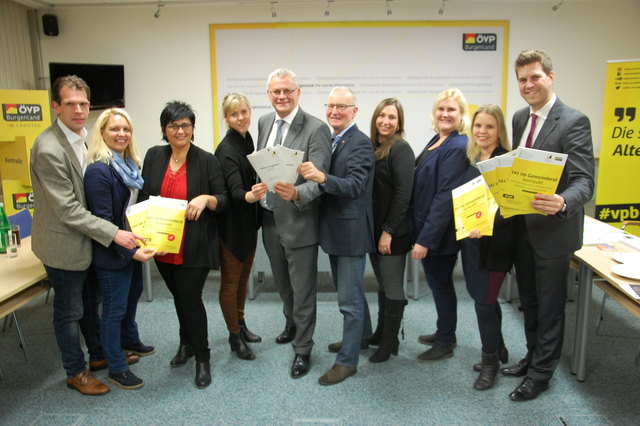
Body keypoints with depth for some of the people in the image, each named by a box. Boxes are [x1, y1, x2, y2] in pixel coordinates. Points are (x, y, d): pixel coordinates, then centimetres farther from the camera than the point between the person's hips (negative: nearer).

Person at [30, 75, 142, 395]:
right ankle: (75, 372, 29)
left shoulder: (81, 137, 3)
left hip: (85, 238, 8)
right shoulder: (49, 149, -25)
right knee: (69, 311, 10)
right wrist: (114, 233, -26)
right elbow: (67, 209, -25)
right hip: (64, 243, -8)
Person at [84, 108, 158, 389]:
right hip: (112, 253, -9)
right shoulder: (98, 170, -21)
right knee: (114, 309, 4)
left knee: (133, 294, 26)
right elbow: (103, 220, -23)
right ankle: (116, 369, 20)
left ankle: (130, 340, 51)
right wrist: (129, 251, -26)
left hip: (134, 247, 9)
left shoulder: (130, 164, 5)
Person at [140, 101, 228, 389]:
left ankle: (202, 358, 18)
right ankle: (187, 343, 42)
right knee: (178, 297, 19)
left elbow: (224, 200, -5)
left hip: (194, 248, -4)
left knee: (190, 299, -1)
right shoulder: (153, 157, 5)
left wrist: (206, 198, -26)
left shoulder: (207, 161, -8)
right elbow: (143, 197, 9)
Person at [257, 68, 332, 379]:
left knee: (302, 291, 6)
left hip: (299, 222, -7)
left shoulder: (316, 129, -17)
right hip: (269, 218, 7)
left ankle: (302, 350, 25)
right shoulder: (264, 122, 6)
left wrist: (295, 194, -40)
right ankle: (292, 323, 50)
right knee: (282, 284, 25)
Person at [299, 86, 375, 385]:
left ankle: (347, 361, 13)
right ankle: (358, 336, 43)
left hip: (351, 232, -9)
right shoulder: (329, 142, 11)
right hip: (334, 230, 9)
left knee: (349, 299, 0)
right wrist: (310, 174, -5)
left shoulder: (361, 143, -15)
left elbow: (354, 186, -28)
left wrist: (321, 177, -42)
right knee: (347, 291, 23)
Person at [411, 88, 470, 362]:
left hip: (439, 232, -9)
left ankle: (445, 344, 25)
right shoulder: (437, 141, 10)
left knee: (440, 283, 6)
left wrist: (425, 239, -23)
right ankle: (444, 333, 39)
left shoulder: (457, 148, -19)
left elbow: (445, 197, -23)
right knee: (438, 282, 20)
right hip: (426, 226, 9)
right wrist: (422, 233, 12)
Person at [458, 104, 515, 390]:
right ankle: (498, 350, 38)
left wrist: (487, 225, -32)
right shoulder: (471, 160, 9)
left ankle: (491, 360, 20)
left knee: (484, 301, -1)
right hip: (470, 240, 7)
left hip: (494, 243, -7)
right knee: (484, 298, 18)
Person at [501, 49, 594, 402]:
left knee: (549, 306, 9)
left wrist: (562, 203, -42)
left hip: (553, 230, -7)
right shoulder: (519, 118, 7)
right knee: (529, 301, 21)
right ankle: (533, 357, 41)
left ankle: (541, 374, 26)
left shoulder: (573, 122, -16)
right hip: (522, 225, 7)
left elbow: (584, 182, -23)